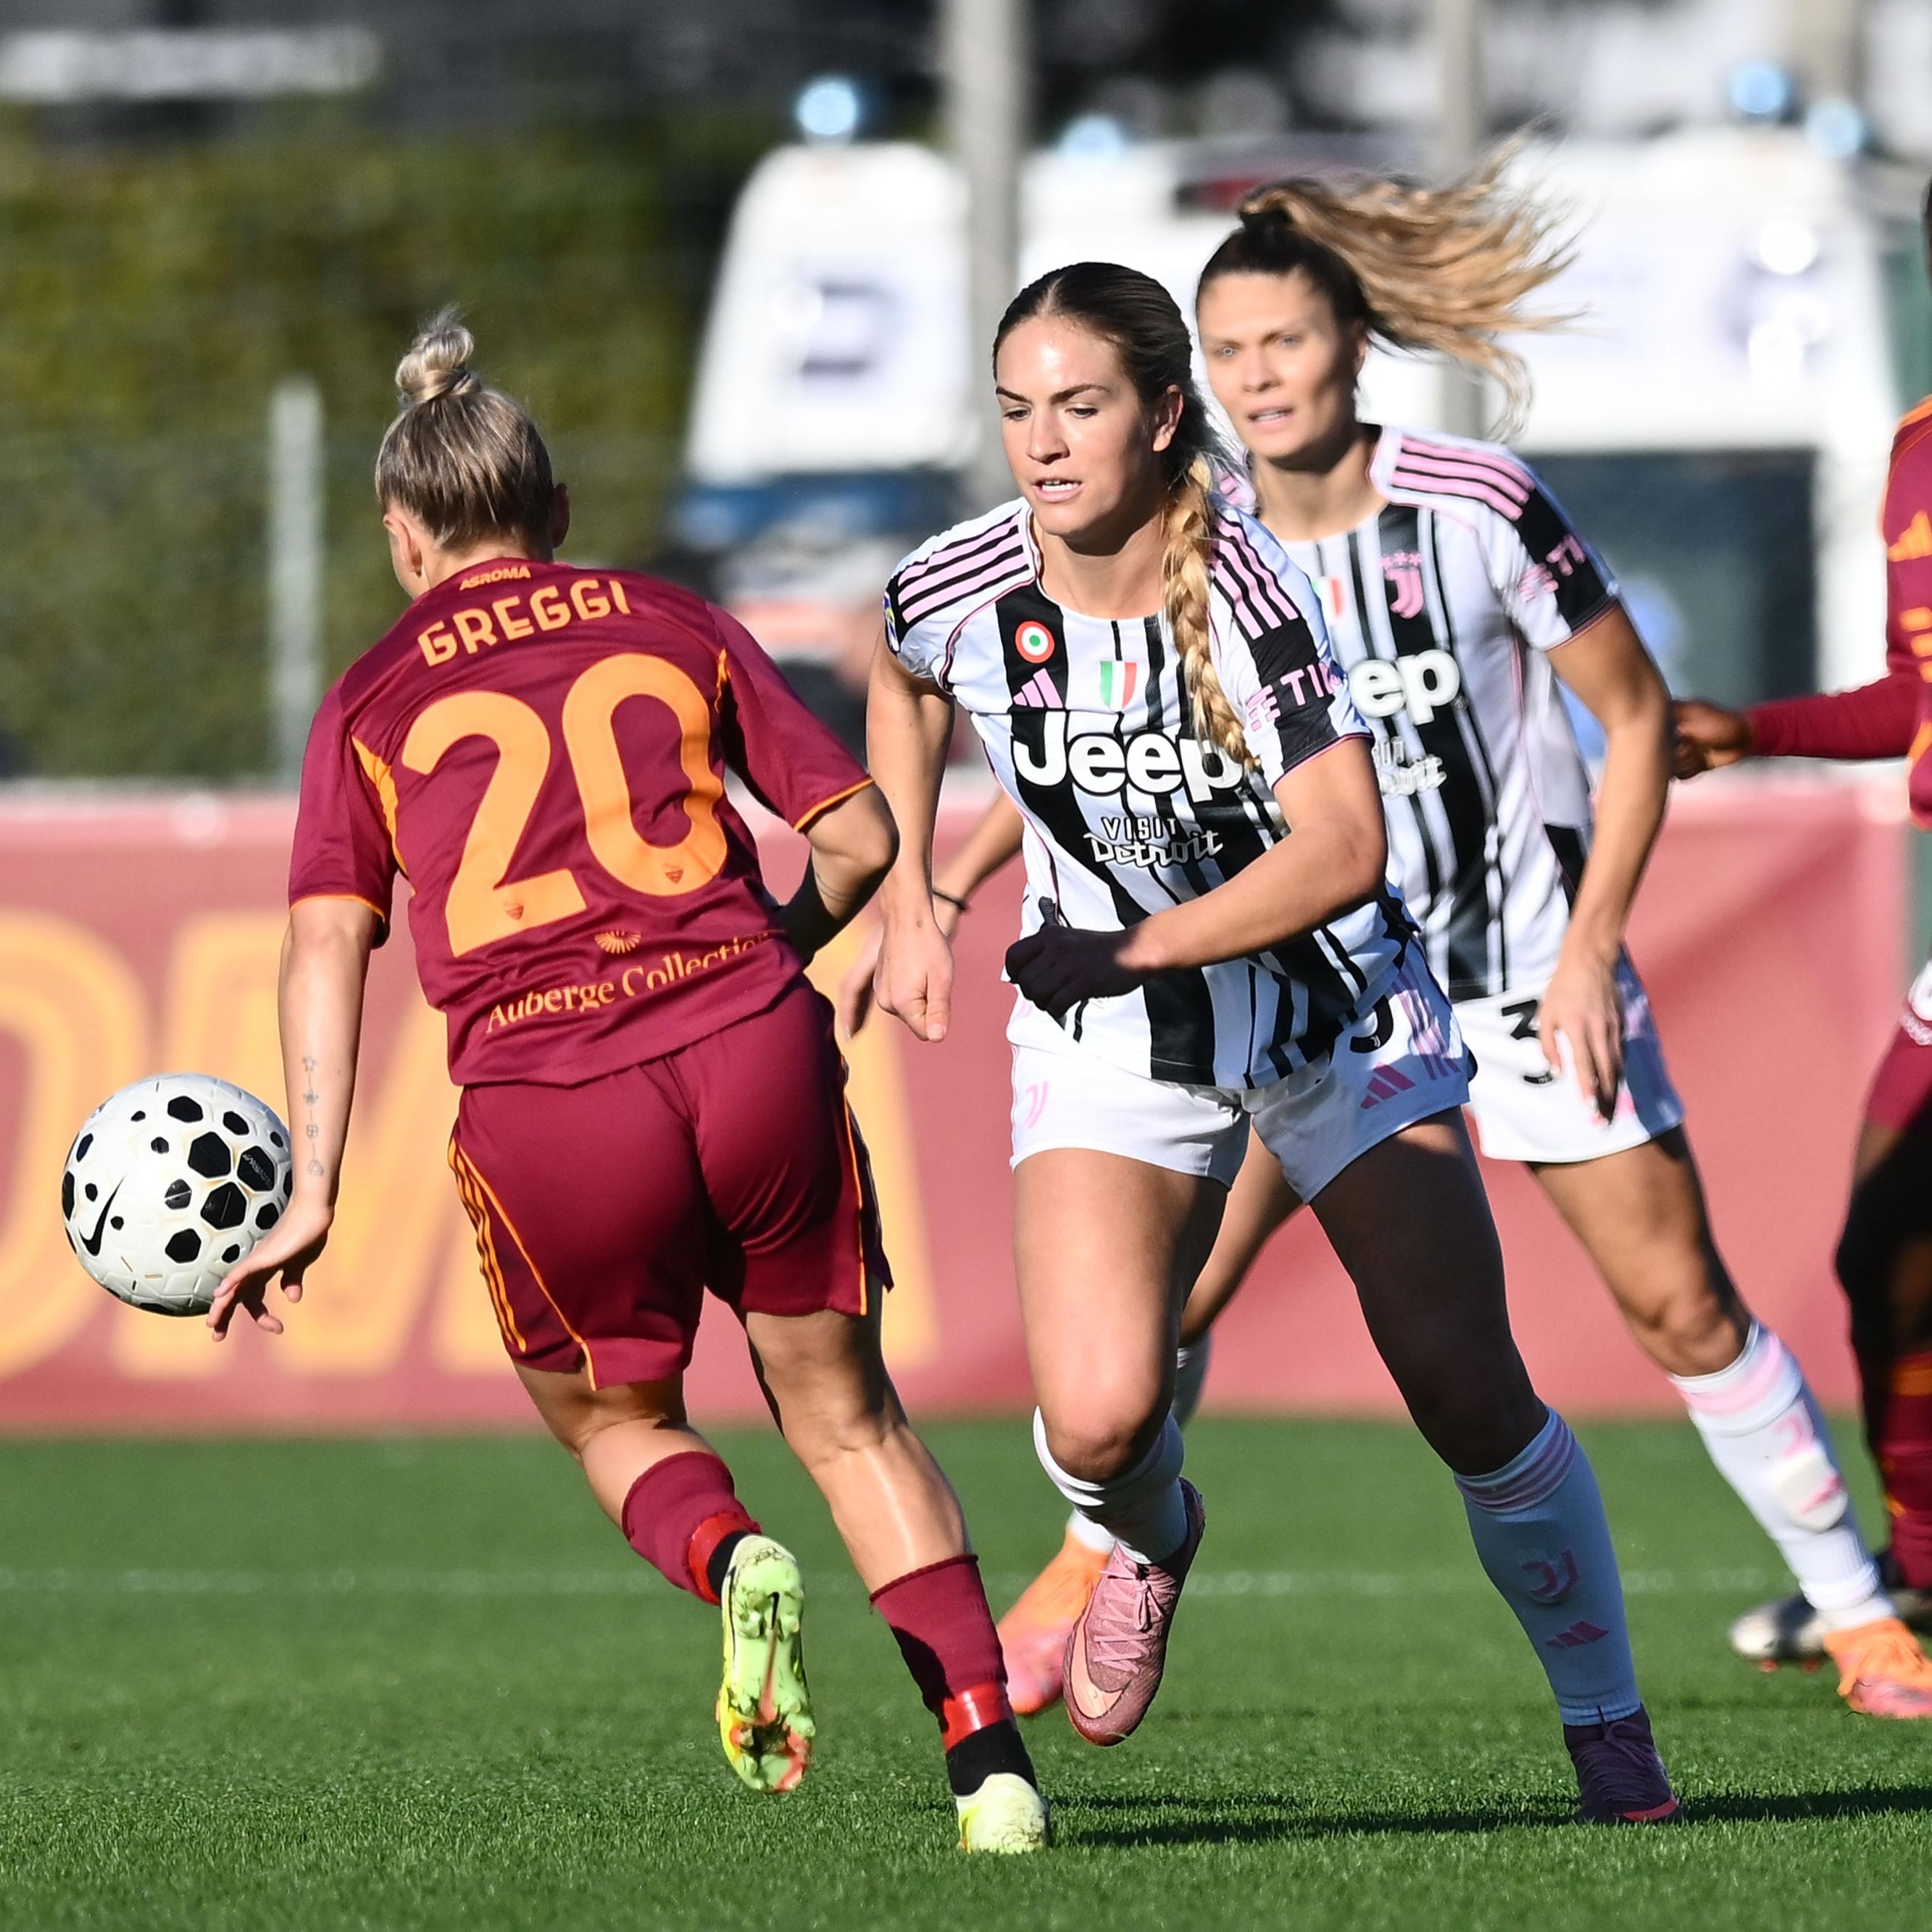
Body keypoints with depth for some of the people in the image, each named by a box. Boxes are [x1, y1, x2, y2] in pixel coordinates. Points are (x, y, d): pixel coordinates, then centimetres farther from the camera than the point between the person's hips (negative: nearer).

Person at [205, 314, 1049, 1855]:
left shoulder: (373, 703, 14)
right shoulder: (675, 628, 17)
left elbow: (327, 941, 3)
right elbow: (859, 835, 14)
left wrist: (314, 1192, 0)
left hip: (543, 1108, -1)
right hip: (754, 1053, 1)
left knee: (616, 1425, 22)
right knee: (848, 1418, 14)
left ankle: (728, 1558, -12)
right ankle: (990, 1762, 0)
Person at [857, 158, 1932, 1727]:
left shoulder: (1480, 507, -18)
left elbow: (1638, 717, -10)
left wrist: (1590, 951, -15)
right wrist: (949, 880, -2)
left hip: (1531, 965, -3)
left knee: (1681, 1303, -2)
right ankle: (1094, 1560, 16)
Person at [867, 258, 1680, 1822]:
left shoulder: (1244, 583, -25)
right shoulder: (960, 592, -13)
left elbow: (1342, 846, -32)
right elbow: (903, 684, 13)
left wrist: (1132, 949, -31)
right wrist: (907, 910, 10)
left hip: (1334, 1011, -2)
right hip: (1112, 1038, 2)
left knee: (1469, 1396, -6)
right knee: (1099, 1419, -20)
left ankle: (1609, 1724, 15)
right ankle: (1145, 1538, 18)